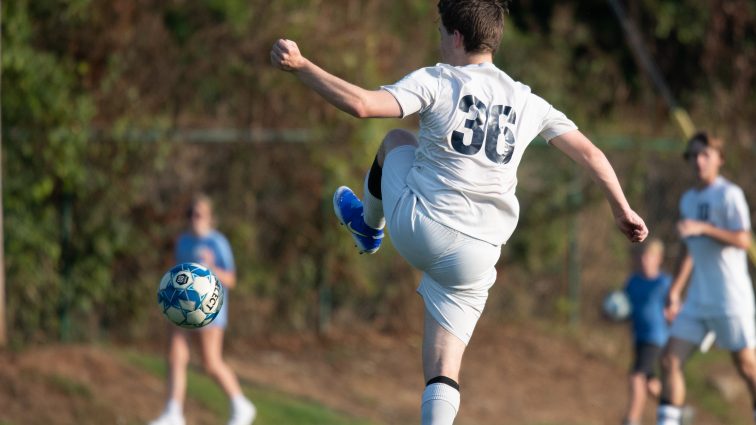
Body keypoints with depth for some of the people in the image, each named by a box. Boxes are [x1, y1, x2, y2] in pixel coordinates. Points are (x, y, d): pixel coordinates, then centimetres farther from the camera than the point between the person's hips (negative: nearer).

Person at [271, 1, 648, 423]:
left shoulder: (437, 82, -6)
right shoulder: (528, 103, 9)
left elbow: (362, 104, -19)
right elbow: (589, 152, 14)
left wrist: (300, 65, -14)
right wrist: (623, 209, 26)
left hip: (417, 230, -3)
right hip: (473, 257, 3)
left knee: (397, 139, 28)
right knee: (442, 376, 6)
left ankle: (369, 224, 52)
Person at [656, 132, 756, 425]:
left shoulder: (729, 194, -6)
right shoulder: (688, 199, 16)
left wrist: (703, 228, -26)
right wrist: (675, 290, 21)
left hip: (731, 299, -7)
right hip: (697, 301, 7)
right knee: (670, 359, -4)